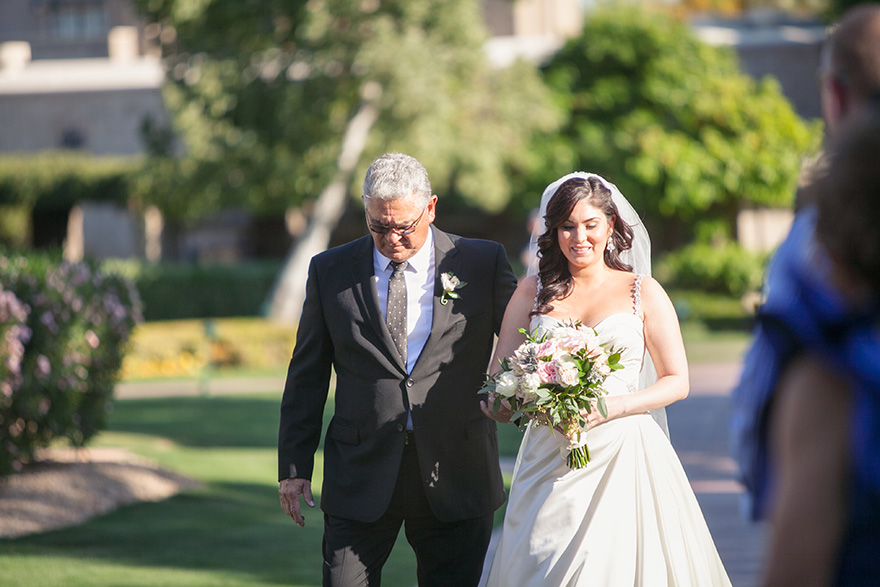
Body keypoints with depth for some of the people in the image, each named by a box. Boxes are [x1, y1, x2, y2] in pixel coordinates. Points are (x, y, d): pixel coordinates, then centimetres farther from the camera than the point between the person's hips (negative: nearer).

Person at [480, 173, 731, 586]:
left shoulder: (642, 292, 5)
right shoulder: (532, 292, 11)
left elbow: (677, 381, 3)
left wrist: (612, 407, -12)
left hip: (621, 455, -2)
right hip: (548, 457, 2)